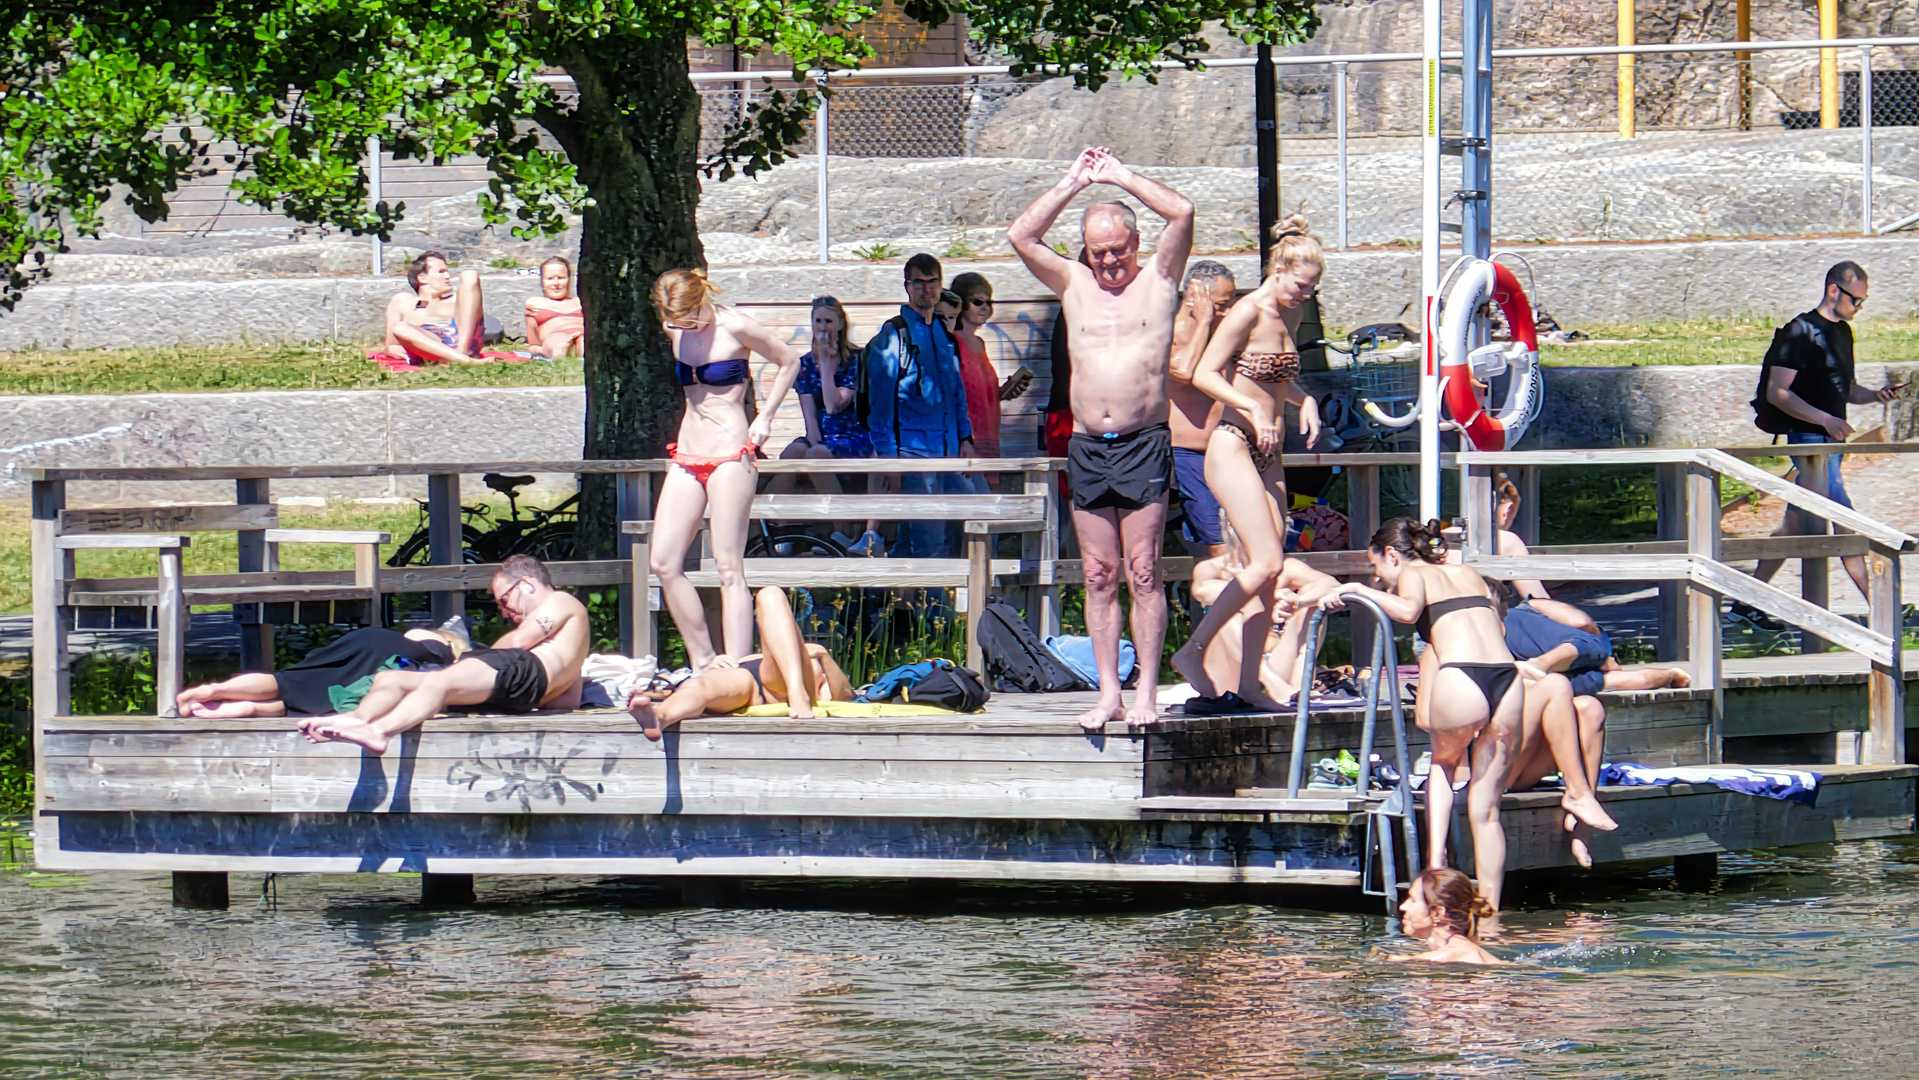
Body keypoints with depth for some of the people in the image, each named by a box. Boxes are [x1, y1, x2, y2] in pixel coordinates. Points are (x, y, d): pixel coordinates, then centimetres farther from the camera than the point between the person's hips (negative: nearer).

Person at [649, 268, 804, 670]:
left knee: (729, 567, -9)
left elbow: (789, 362, 2)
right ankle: (702, 664, 7)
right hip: (688, 456, 7)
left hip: (730, 455, -6)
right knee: (664, 563, -2)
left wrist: (765, 417, 0)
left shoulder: (736, 327, -10)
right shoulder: (675, 330, 7)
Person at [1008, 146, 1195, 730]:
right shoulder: (1074, 285, 14)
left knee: (1142, 572, -6)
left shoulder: (1157, 281, 6)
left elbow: (1181, 213, -6)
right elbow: (1021, 235, 7)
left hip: (1144, 445, -4)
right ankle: (1108, 693, 6)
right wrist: (1075, 183, 8)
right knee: (1099, 576, 4)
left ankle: (1146, 692, -4)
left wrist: (1121, 177, 3)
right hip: (1087, 447, 4)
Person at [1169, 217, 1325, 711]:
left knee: (1269, 570, 3)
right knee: (1266, 562, -17)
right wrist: (1253, 410, -23)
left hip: (1266, 455, 8)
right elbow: (1204, 374, -15)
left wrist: (1305, 400, 9)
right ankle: (1193, 651, -8)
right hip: (1232, 447, -8)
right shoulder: (1248, 313, -12)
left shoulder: (1290, 317, 12)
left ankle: (1250, 682, 6)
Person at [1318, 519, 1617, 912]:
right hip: (1509, 679, 4)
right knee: (1485, 809, 12)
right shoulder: (1469, 574, 29)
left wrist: (1356, 589, 2)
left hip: (1462, 681, -4)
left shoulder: (1412, 575, 12)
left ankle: (1436, 853, 10)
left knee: (1443, 760, 28)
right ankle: (1490, 909, 11)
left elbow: (1407, 610, -9)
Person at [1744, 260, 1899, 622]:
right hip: (1809, 440, -9)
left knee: (1795, 526, 11)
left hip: (1831, 441, 9)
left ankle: (1748, 601, 18)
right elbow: (1777, 392, -15)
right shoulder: (1800, 332, -11)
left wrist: (1874, 395, 3)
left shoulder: (1842, 333, 15)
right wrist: (1826, 419, -22)